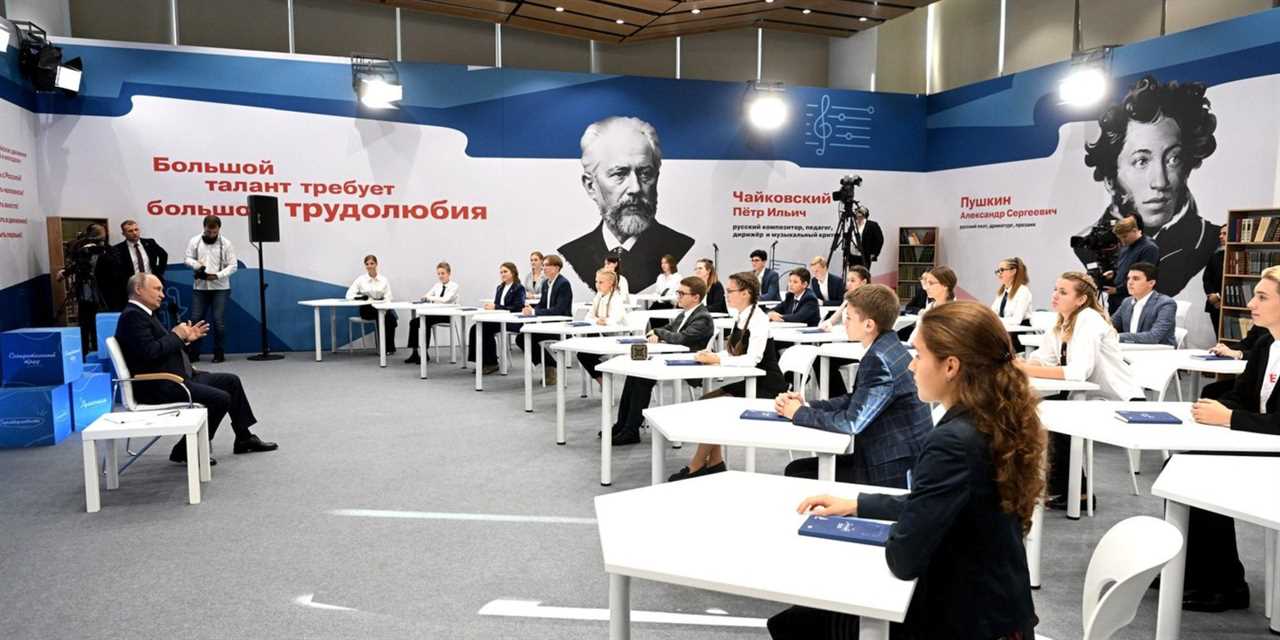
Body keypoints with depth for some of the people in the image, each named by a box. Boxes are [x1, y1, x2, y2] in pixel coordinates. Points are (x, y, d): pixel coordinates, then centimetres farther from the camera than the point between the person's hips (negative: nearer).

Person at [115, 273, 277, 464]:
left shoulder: (143, 313, 17)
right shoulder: (132, 316, -15)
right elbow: (150, 352, -25)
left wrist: (185, 338, 9)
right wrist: (176, 335, -13)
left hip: (176, 377, 11)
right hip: (158, 387, -11)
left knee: (231, 381, 11)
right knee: (220, 398, -20)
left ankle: (244, 438, 16)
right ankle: (186, 450, -5)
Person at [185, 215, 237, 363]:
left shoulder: (226, 244, -2)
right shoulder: (194, 241, 4)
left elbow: (232, 266, -3)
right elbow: (187, 259, 8)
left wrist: (217, 275, -17)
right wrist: (196, 264, -14)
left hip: (220, 288, -2)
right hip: (199, 287, 2)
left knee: (219, 321, -3)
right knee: (196, 320, 3)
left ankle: (219, 354, 8)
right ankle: (193, 353, 13)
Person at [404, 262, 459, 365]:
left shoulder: (454, 286, -2)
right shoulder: (437, 286, 18)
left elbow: (445, 299, -19)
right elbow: (425, 297, 11)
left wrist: (430, 298, -17)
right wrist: (425, 298, -12)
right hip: (436, 313, 6)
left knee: (426, 322, -30)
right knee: (413, 321, -15)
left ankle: (425, 353, -21)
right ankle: (414, 353, -13)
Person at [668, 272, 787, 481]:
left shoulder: (759, 320, -18)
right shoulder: (740, 318, 7)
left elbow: (752, 359, -28)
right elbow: (732, 353, 9)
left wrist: (717, 359, -25)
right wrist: (711, 356, -11)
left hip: (766, 387, -8)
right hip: (748, 382, 8)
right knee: (705, 402, -3)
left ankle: (696, 467, -3)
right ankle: (715, 462, 3)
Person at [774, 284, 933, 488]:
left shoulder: (880, 360, -23)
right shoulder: (883, 348, 6)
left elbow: (852, 422, -22)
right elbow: (854, 400, 12)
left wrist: (800, 414, -9)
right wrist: (806, 405, 0)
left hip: (896, 473, -9)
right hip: (887, 457, 9)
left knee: (798, 483, -6)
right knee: (795, 469, 9)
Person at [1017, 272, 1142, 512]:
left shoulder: (1089, 319, -21)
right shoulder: (1061, 322, 6)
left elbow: (1078, 372, -33)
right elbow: (1041, 360, -2)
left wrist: (1025, 370, -35)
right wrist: (1016, 364, -23)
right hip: (1094, 399, 8)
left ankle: (1066, 491, 1)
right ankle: (1056, 485, 10)